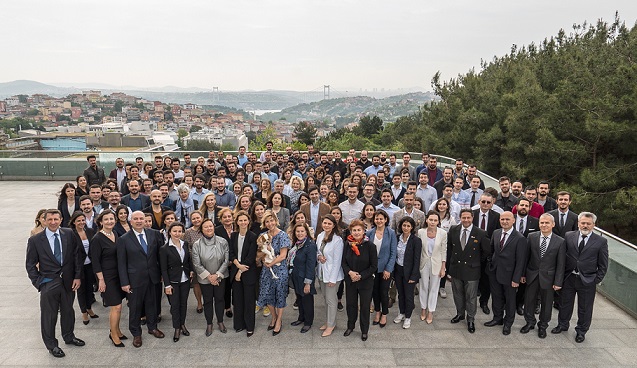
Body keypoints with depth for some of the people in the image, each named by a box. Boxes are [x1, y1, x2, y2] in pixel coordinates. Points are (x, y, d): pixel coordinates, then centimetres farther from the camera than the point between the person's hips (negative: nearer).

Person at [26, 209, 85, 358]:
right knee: (49, 315, 6)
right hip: (49, 283, -2)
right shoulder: (35, 240, -7)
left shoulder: (69, 234, -2)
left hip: (68, 281, 3)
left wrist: (78, 277, -2)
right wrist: (38, 284, -7)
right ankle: (51, 345, 25)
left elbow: (77, 256, 3)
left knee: (68, 311, 18)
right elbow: (30, 265, -1)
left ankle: (69, 337, 39)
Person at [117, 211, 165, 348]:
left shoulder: (154, 234, -1)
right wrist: (124, 283, -8)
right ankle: (136, 333, 27)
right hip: (135, 279, -2)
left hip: (153, 278, 3)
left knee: (152, 304, 17)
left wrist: (163, 273, 3)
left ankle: (152, 327, 38)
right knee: (135, 307, 9)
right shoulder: (124, 239, -6)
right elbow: (121, 263, -5)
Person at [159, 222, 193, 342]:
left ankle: (182, 324, 30)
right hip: (173, 281, -4)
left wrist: (191, 270, 1)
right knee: (175, 305, 5)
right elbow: (163, 269, -10)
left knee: (184, 303, 14)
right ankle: (177, 328, 19)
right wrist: (167, 285, -12)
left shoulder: (185, 244, 2)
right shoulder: (164, 249, -13)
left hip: (185, 280, 4)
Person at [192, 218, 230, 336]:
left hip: (220, 277, 1)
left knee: (219, 299, 13)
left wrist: (217, 275, -12)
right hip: (205, 278, 0)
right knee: (207, 301, 12)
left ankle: (220, 321, 31)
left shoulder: (223, 242, -10)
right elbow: (196, 264, -9)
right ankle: (209, 324, 29)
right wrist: (209, 276, -12)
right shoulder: (197, 245, -11)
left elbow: (226, 261, -8)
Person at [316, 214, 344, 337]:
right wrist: (319, 256, -7)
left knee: (331, 299, 0)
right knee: (326, 298, 17)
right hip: (322, 272, 7)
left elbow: (337, 260, -18)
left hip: (332, 273, -7)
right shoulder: (320, 236, 1)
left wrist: (333, 278, -17)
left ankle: (331, 325, 14)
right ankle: (329, 321, 31)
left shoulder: (337, 240, -19)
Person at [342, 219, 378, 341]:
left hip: (366, 281, -3)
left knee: (365, 306, 9)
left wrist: (360, 276, -16)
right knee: (350, 304, 15)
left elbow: (374, 266, -11)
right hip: (350, 280, 3)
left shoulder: (370, 245, -14)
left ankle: (364, 331, 28)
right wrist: (350, 272, -15)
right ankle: (350, 326, 37)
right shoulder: (348, 245, -3)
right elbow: (343, 262, 4)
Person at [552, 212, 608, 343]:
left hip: (587, 281, -1)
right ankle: (562, 325, 38)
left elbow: (603, 265, -1)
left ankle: (581, 331, 32)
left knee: (584, 308, 12)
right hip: (569, 278, 2)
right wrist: (561, 275, -1)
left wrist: (597, 280, -5)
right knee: (565, 303, 17)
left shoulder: (601, 242, -5)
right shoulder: (569, 236, -2)